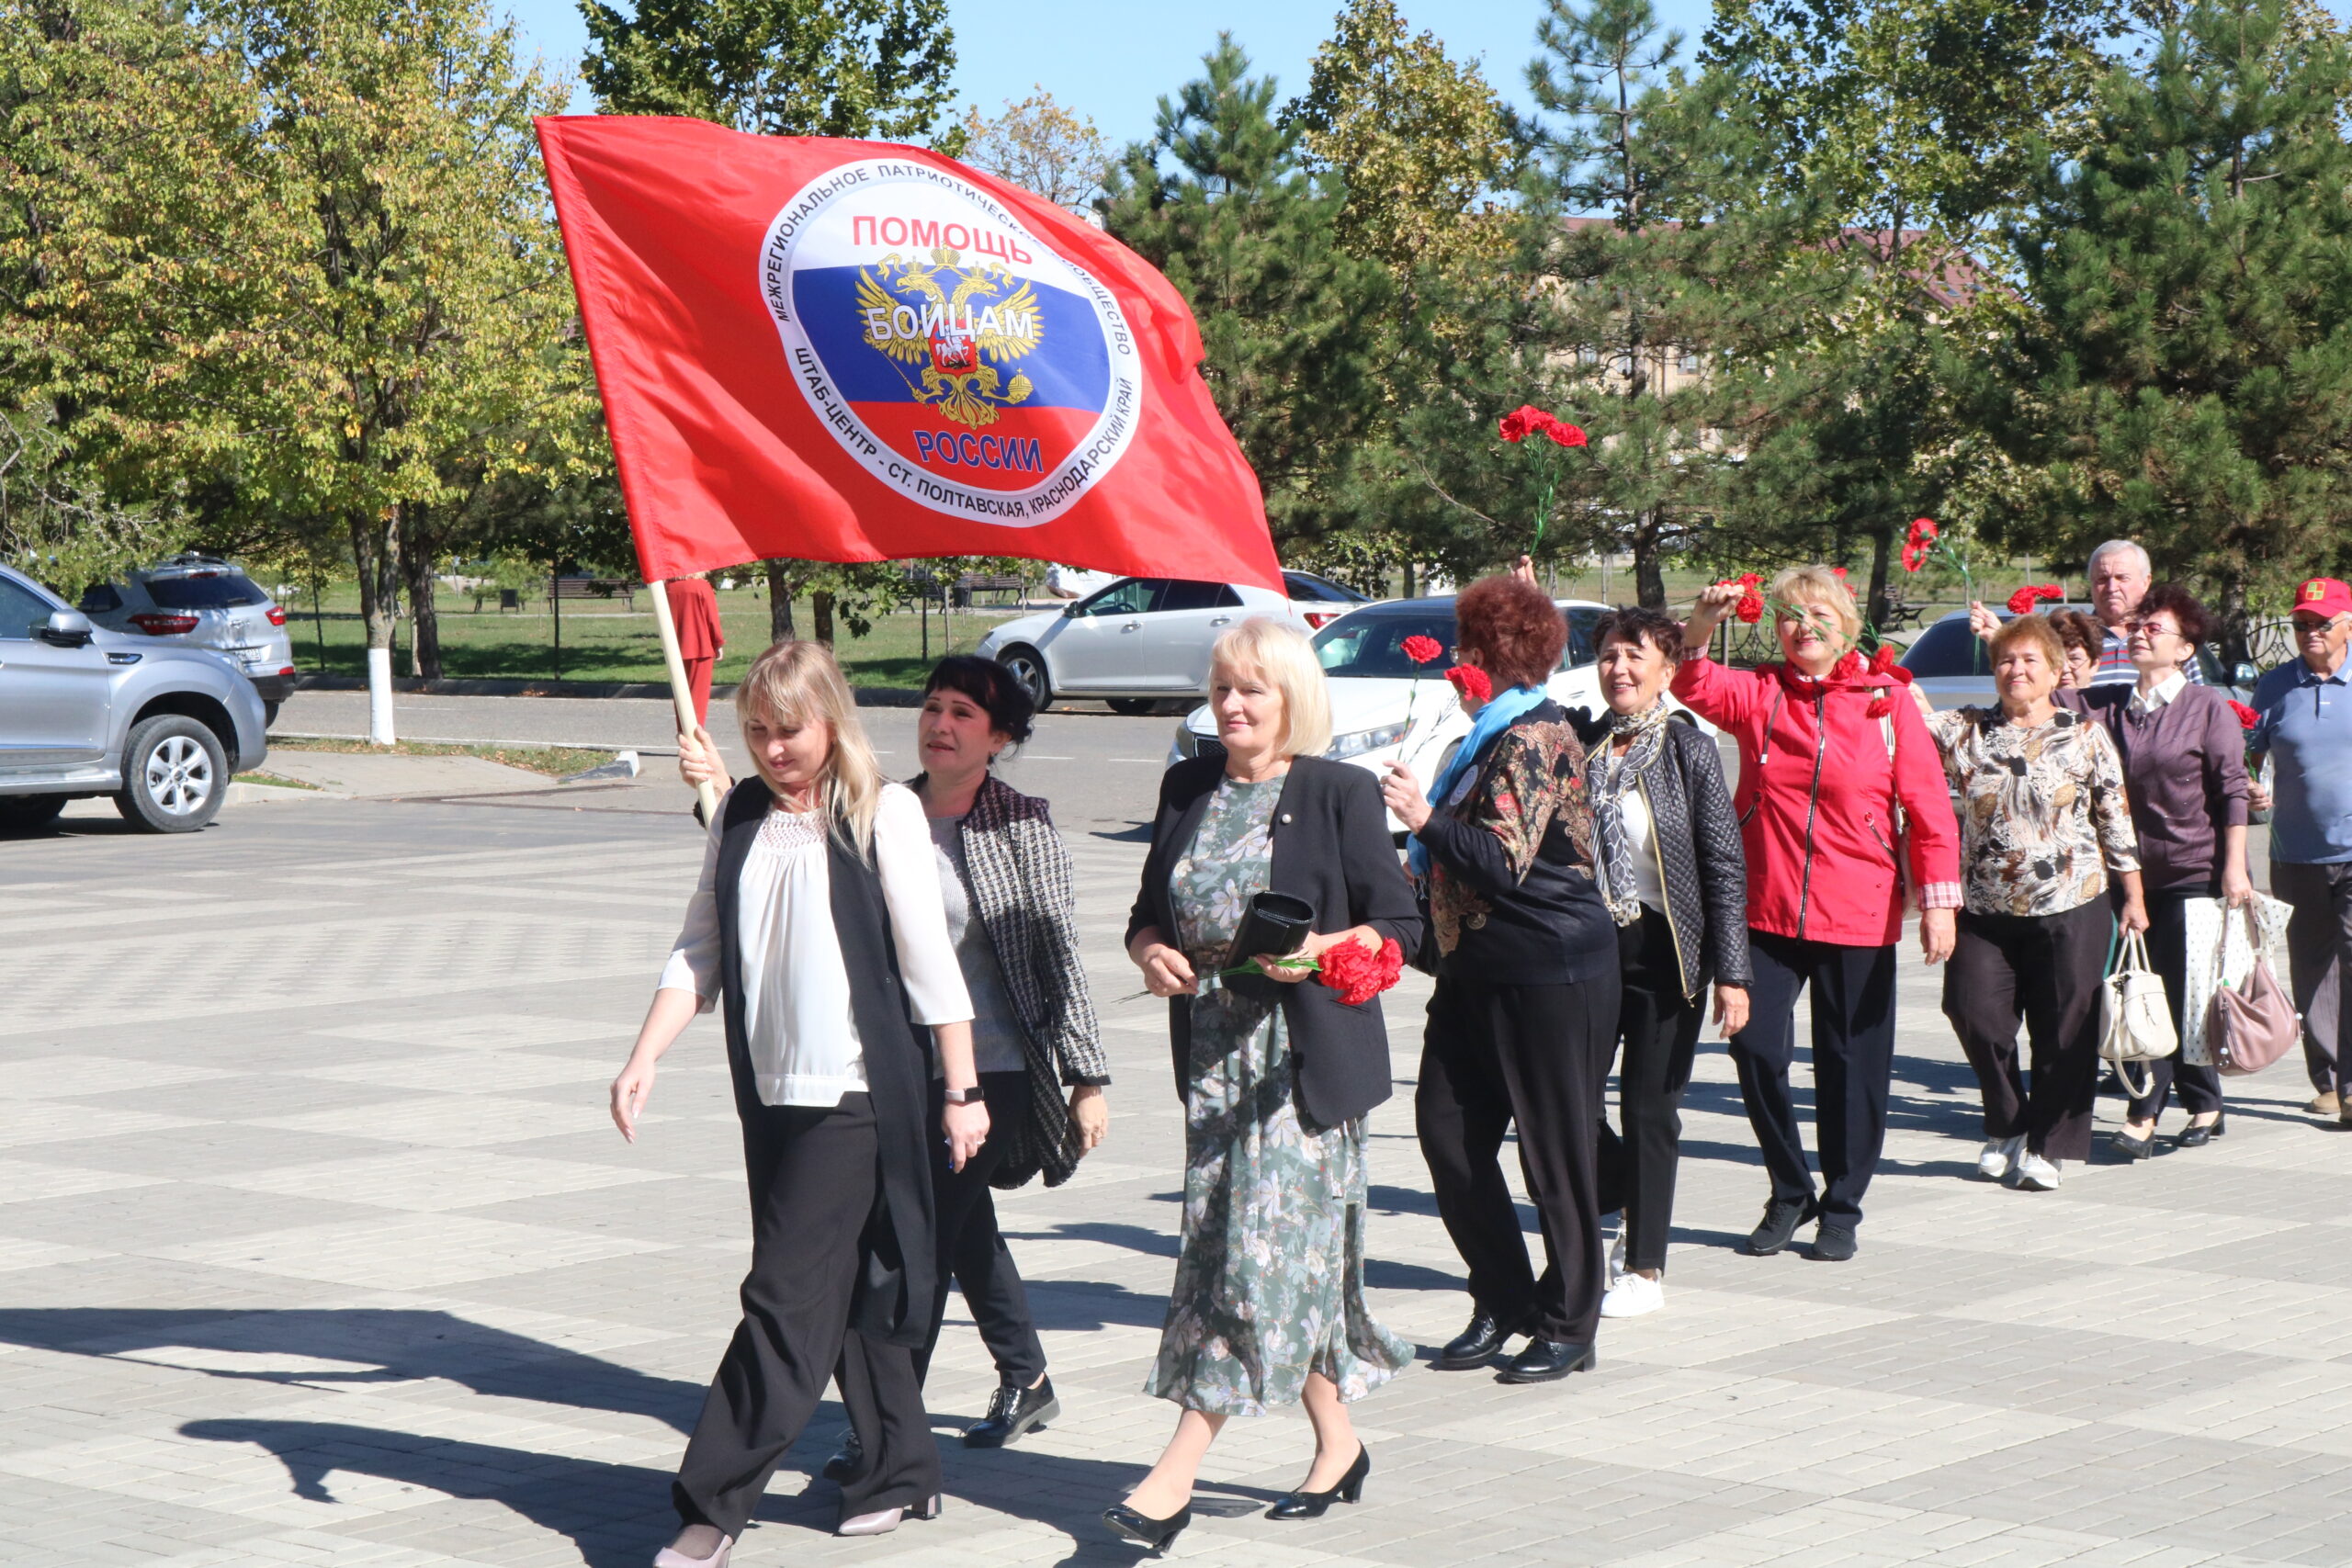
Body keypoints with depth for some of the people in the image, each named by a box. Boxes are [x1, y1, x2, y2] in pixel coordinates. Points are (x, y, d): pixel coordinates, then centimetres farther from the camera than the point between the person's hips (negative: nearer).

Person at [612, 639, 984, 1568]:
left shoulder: (882, 814, -6)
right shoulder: (740, 817, 9)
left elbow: (929, 962, -5)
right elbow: (698, 955, 11)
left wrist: (962, 1090, -5)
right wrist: (643, 1061, 0)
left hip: (858, 1091, -6)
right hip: (770, 1091, 6)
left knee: (787, 1292, -8)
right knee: (845, 1289, 13)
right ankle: (903, 1471, 25)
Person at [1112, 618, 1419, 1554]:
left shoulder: (1339, 793, -4)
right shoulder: (1188, 788, 12)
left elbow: (1398, 924, -4)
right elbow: (1150, 909, 18)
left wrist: (1321, 950, -22)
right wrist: (1150, 951, -4)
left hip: (1304, 1054, -6)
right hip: (1211, 1049, 6)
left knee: (1264, 1246, -10)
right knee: (1224, 1245, 7)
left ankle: (1177, 1472, -11)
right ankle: (1338, 1446, 22)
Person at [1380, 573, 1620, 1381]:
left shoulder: (1535, 738, -15)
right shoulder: (1497, 735, 15)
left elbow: (1505, 862, -22)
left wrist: (1427, 820, -24)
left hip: (1551, 973, -10)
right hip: (1479, 973, 10)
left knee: (1556, 1152, 0)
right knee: (1447, 1133, 6)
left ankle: (1568, 1326, 9)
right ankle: (1503, 1301, 18)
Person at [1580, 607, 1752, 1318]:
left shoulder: (1690, 751, -3)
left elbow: (1726, 869, -5)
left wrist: (1731, 974, -10)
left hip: (1662, 947, -3)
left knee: (1649, 1106, 2)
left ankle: (1645, 1267, 12)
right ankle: (1621, 1195, 29)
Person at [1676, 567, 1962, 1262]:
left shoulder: (1886, 702, 1)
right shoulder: (1758, 692, 6)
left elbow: (1930, 808, -1)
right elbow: (1694, 689, -13)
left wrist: (1938, 900, -7)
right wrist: (1699, 631, -31)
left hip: (1858, 918, -1)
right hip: (1765, 911, 1)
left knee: (1852, 1065, 5)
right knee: (1755, 1049, -2)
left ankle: (1841, 1208, 21)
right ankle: (1789, 1192, 19)